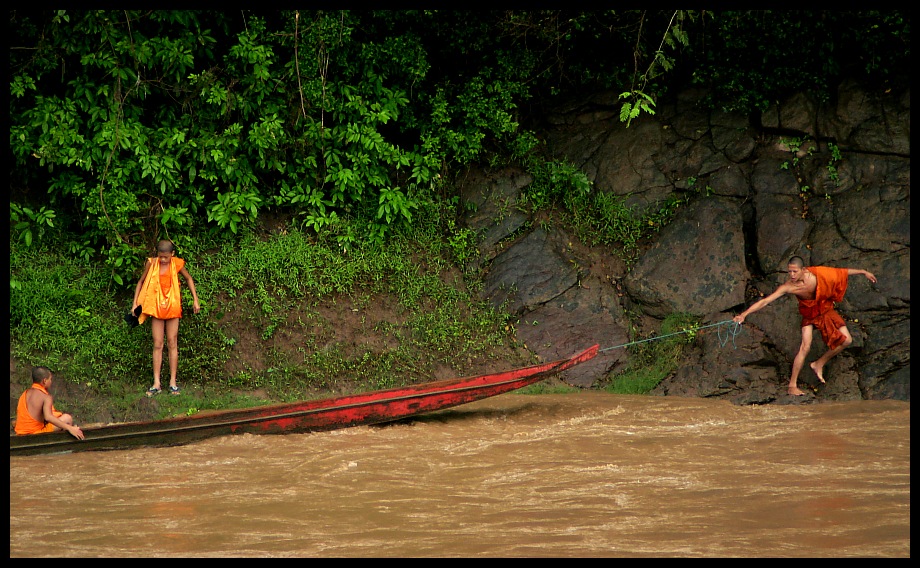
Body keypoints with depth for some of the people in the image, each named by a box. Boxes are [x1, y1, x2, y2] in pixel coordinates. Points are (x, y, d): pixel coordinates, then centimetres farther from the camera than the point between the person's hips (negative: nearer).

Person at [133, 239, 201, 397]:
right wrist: (135, 303, 3)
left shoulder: (177, 264, -6)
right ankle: (156, 384, 0)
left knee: (172, 344, 1)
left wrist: (195, 300, 10)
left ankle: (173, 382, 5)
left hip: (172, 306, 0)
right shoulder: (151, 263, -6)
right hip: (155, 306, 0)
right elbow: (141, 282, 7)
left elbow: (188, 279, 12)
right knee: (157, 345, 0)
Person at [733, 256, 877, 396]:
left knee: (846, 340, -3)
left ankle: (819, 364, 15)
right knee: (805, 346, -19)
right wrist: (744, 314, -42)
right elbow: (765, 301, -33)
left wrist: (864, 272, 0)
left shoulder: (816, 274, -26)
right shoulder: (787, 287, -31)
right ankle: (792, 385, -13)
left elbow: (842, 272, -11)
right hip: (809, 314, -3)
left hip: (826, 310, 3)